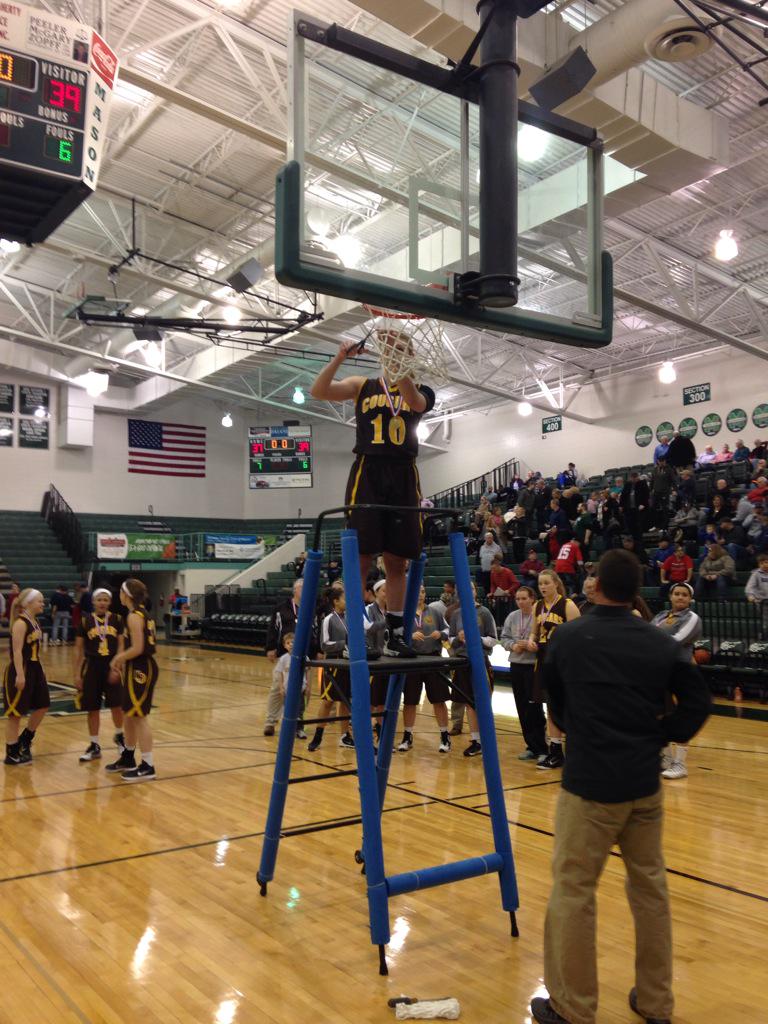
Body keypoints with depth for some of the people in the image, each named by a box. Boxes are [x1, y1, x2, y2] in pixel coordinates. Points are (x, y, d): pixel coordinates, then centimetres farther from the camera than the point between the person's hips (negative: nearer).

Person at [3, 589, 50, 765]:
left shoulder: (35, 622, 10)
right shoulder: (20, 623, -17)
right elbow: (17, 651, -22)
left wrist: (39, 671, 21)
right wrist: (20, 675, -25)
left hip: (34, 669, 9)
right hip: (21, 670, -9)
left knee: (42, 706, 14)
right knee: (15, 713, 1)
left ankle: (24, 740, 30)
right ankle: (12, 753, 11)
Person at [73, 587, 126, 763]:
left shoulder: (117, 619, -1)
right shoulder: (85, 620, -1)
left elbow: (121, 646, -3)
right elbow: (78, 648, 2)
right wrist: (77, 673, 0)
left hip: (112, 665, 0)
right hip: (92, 666, 1)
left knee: (116, 705, -2)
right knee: (93, 708, 6)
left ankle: (119, 737, 26)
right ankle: (94, 746, 19)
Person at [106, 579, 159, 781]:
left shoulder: (134, 616, -17)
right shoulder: (142, 613, 13)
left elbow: (137, 648, -21)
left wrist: (119, 659, -6)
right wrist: (122, 657, 9)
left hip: (140, 669, -10)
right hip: (139, 668, 10)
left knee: (138, 716, -5)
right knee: (128, 714, 20)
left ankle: (147, 767, 0)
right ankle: (128, 759, 34)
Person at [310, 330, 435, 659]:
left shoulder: (421, 392, 11)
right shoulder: (363, 386, 10)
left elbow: (414, 401, -14)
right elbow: (318, 391, -3)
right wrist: (341, 356, -17)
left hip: (403, 477, 2)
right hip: (367, 473, -2)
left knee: (397, 560, 4)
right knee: (361, 557, -5)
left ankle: (395, 636, 11)